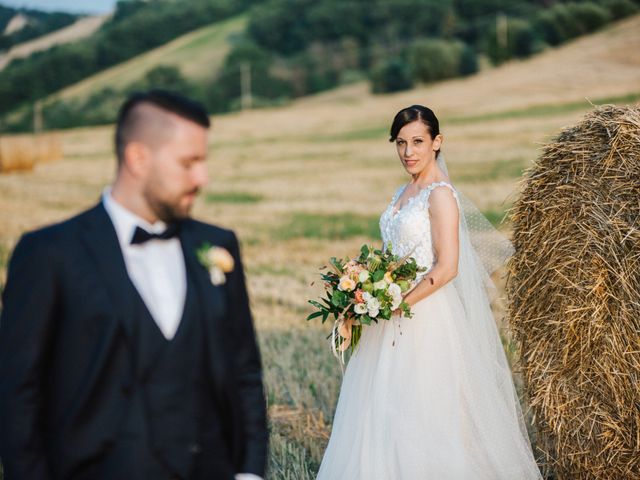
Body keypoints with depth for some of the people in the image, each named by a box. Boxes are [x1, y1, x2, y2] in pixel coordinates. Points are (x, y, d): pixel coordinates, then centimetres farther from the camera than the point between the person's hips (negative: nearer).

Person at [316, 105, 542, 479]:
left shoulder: (441, 195, -12)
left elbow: (446, 268, -19)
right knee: (382, 415, 10)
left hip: (428, 318, -8)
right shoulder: (404, 192, 13)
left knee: (421, 416, -3)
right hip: (395, 321, 8)